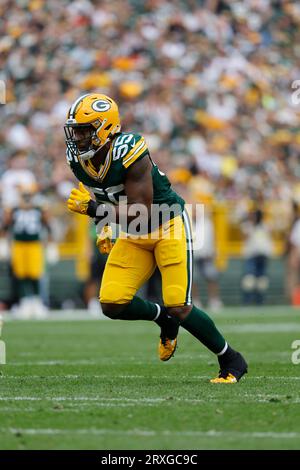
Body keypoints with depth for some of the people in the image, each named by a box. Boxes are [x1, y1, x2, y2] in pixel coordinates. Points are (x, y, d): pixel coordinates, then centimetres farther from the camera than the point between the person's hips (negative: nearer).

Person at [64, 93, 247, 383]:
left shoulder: (128, 153, -29)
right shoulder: (77, 159, -6)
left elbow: (140, 213, -30)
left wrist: (92, 208, -33)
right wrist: (104, 227, 7)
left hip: (168, 227, -7)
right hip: (134, 236, 7)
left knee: (179, 309, -12)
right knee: (112, 305, -10)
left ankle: (231, 362, 8)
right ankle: (162, 318, 21)